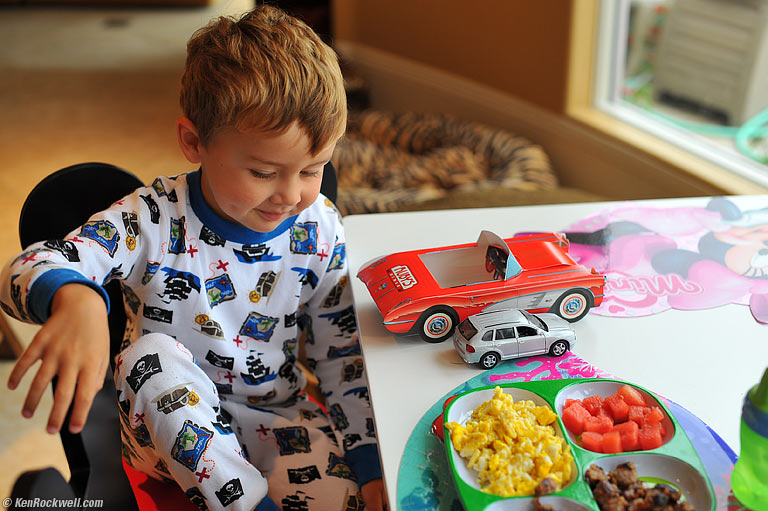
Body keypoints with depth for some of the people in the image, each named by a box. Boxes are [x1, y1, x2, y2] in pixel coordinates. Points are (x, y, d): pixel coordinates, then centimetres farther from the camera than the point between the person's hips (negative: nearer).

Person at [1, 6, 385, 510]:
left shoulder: (320, 232, -9)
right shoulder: (152, 220, -18)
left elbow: (343, 356, -3)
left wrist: (369, 463, -10)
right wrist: (73, 298, -54)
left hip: (276, 417, 0)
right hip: (171, 426, 1)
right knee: (152, 351, -32)